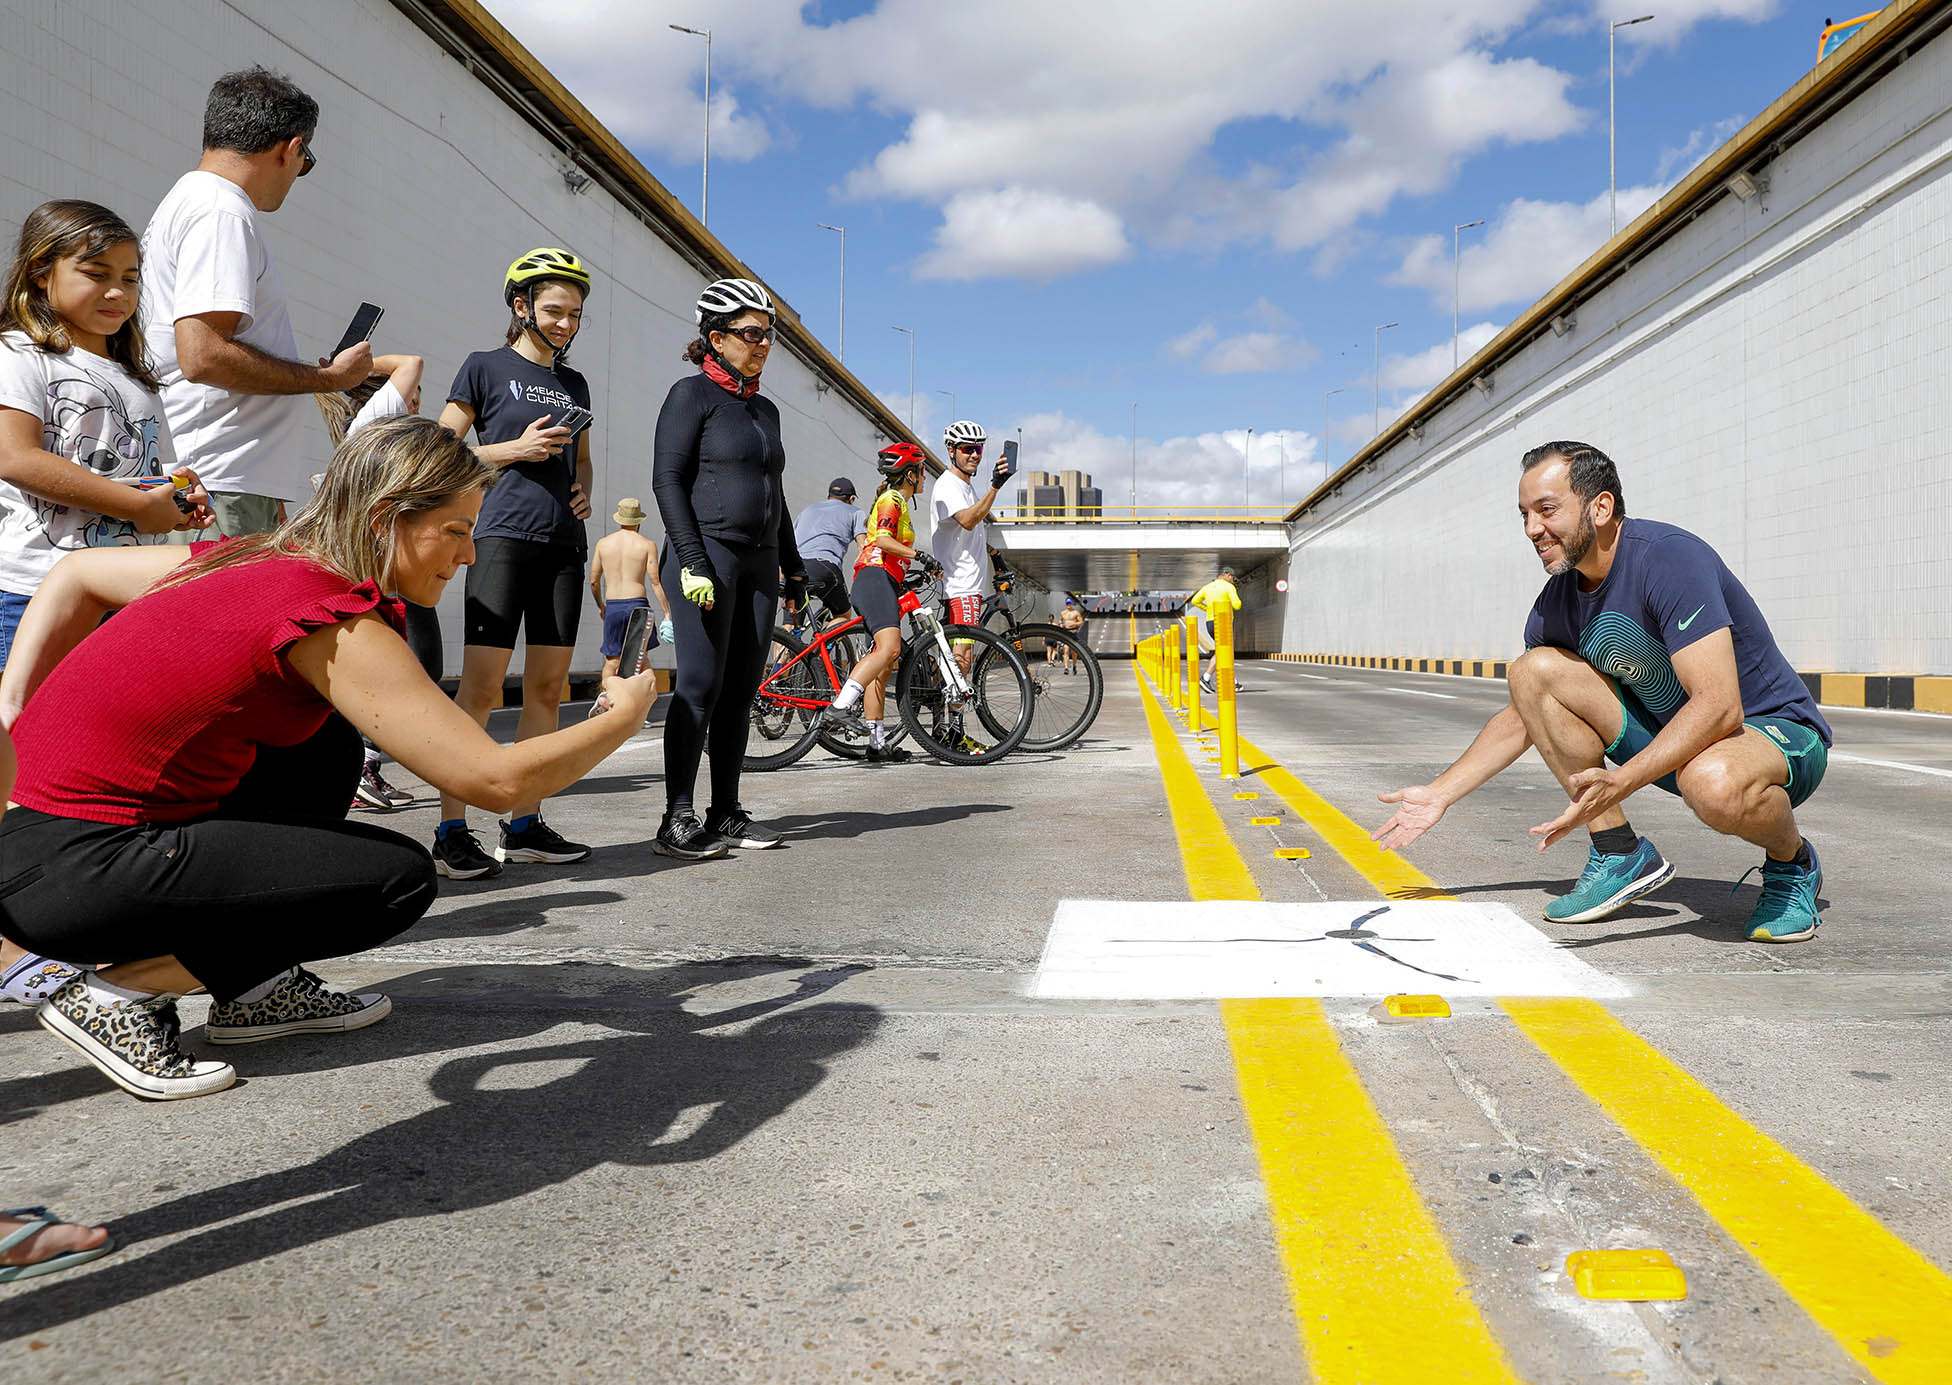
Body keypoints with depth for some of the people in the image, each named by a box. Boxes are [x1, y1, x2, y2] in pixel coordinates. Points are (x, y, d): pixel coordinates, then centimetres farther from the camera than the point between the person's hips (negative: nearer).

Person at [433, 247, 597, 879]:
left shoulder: (574, 383, 19)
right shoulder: (486, 367, 3)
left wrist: (583, 492, 8)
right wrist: (516, 450, -11)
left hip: (563, 542, 6)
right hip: (504, 535, -6)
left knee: (548, 688, 4)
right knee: (481, 686, -12)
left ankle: (524, 825, 11)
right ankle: (452, 832, -8)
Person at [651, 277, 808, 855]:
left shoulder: (765, 409, 19)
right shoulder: (692, 395, -1)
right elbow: (668, 480, -8)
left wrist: (793, 567, 20)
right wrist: (693, 562, -17)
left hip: (759, 562, 7)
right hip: (709, 554, -7)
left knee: (741, 692, 5)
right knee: (700, 687, -10)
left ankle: (727, 813, 11)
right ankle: (677, 819, -7)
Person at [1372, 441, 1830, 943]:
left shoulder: (1669, 558, -25)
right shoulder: (1560, 599, -2)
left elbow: (1719, 706, -34)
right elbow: (1520, 715, 12)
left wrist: (1619, 783, -44)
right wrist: (1440, 793, 5)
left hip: (1776, 732, -7)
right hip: (1671, 733, 7)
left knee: (1713, 784, -42)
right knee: (1533, 670, -9)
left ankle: (1790, 862, -4)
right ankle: (1620, 853, -3)